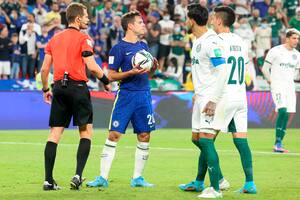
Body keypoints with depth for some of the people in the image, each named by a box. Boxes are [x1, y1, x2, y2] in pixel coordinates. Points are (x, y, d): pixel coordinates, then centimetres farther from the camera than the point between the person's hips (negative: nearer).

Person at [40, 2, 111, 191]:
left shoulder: (54, 39, 13)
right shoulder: (83, 38, -4)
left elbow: (44, 69, 13)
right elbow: (92, 66, -12)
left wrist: (46, 89, 25)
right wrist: (106, 80, 2)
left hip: (59, 87, 5)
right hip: (77, 87, -5)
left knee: (55, 134, 5)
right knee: (86, 132, 5)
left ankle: (48, 180, 1)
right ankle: (78, 175, -8)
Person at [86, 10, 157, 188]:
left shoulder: (143, 46, 13)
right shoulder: (118, 49, -6)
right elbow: (112, 75, -8)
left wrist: (154, 67, 1)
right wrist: (132, 72, -20)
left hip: (144, 95, 6)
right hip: (126, 95, -6)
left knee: (144, 137, 4)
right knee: (114, 135, -7)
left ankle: (137, 178, 14)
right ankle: (103, 178, -3)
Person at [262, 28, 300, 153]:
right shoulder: (276, 51, -6)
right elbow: (265, 68, 1)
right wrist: (270, 81, 2)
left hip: (290, 87, 6)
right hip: (277, 87, -6)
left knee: (286, 116, 3)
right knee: (283, 111, -23)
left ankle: (278, 145, 9)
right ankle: (278, 142, -19)